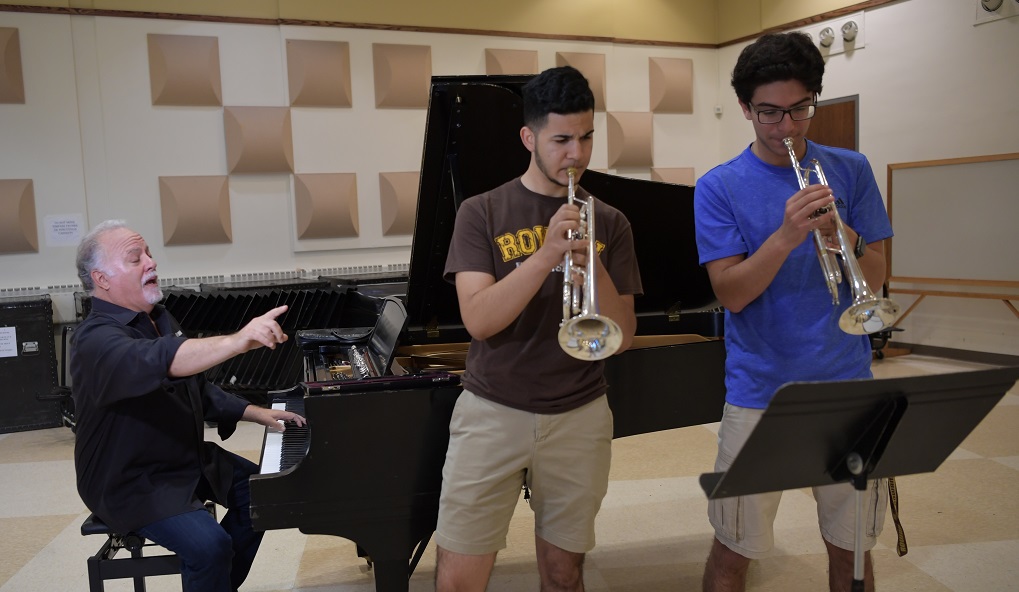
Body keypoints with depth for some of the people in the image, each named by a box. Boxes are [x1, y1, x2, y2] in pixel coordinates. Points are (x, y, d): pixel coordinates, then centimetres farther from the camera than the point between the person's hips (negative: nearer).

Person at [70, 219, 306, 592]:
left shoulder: (156, 319, 8)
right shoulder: (96, 340, -23)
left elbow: (199, 390, 16)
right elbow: (161, 362, -45)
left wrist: (259, 414, 7)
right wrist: (238, 341, -59)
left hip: (186, 458, 9)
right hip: (131, 483, -9)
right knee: (210, 545, -27)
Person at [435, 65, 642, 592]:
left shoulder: (609, 223, 3)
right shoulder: (481, 213, -3)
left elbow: (623, 337, -2)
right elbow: (478, 320, -15)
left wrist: (594, 267, -19)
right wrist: (547, 255, -26)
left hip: (579, 417, 2)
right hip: (491, 412, -1)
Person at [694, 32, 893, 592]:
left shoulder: (850, 170, 5)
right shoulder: (719, 187, -3)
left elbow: (875, 278, 2)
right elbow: (731, 293, -11)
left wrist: (843, 235, -19)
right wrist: (786, 235, -26)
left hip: (846, 383, 3)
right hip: (760, 391, -2)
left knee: (852, 546, 13)